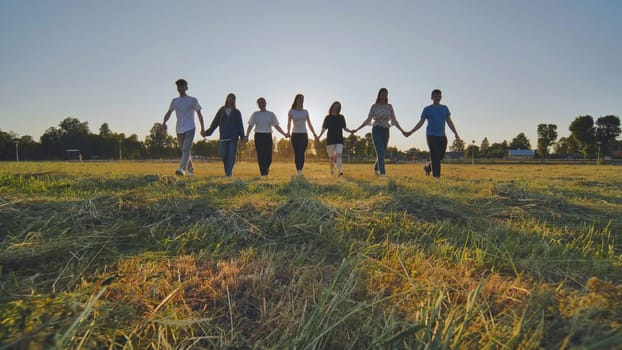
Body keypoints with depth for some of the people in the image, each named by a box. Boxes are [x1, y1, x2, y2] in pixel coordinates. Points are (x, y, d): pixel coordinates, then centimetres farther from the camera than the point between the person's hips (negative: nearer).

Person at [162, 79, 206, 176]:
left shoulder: (193, 100, 3)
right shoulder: (174, 101, 12)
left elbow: (199, 114, 7)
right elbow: (169, 113, 4)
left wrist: (202, 128, 5)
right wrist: (164, 122, -15)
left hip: (190, 129, -4)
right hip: (179, 130, 5)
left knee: (186, 149, -19)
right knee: (184, 151, 11)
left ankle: (182, 169, -27)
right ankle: (191, 170, 23)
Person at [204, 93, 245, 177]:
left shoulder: (236, 112, 10)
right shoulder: (221, 111, 13)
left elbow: (240, 125, 5)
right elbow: (215, 123, 10)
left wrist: (242, 137, -5)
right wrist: (207, 132, 2)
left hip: (233, 137, -1)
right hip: (223, 137, 1)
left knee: (232, 155, -8)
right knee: (223, 155, -4)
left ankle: (229, 173, -7)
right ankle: (227, 171, 15)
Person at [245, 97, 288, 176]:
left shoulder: (271, 114, 10)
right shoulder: (255, 114, 8)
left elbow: (276, 126, 10)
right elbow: (250, 126, 4)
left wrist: (284, 134, -1)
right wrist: (246, 136, -11)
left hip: (268, 136, 1)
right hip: (258, 136, 0)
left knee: (268, 156, -6)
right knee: (261, 156, -5)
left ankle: (266, 167, 24)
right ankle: (263, 173, 1)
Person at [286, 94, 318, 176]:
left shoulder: (305, 112, 11)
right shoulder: (291, 111, 2)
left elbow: (309, 124, 14)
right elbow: (289, 124, -6)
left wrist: (314, 134, 6)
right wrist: (288, 132, -25)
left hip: (304, 135, 3)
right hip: (295, 135, -2)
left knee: (302, 154, 0)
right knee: (297, 153, -9)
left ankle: (301, 170, 8)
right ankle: (298, 171, -10)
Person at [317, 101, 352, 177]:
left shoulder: (341, 117, 12)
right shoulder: (328, 117, 8)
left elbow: (344, 128, 12)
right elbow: (324, 128, 3)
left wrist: (351, 131, -6)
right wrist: (319, 135, -13)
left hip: (339, 139, 1)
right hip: (330, 139, 0)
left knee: (339, 154, -16)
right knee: (331, 156, 4)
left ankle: (339, 171, -23)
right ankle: (331, 170, 27)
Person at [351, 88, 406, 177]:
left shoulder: (389, 107, 9)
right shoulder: (374, 106, 3)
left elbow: (394, 121, 9)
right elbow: (368, 120, 6)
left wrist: (402, 131, 0)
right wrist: (357, 129, 2)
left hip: (386, 131, 4)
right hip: (376, 130, -3)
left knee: (383, 153, 9)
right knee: (380, 152, -18)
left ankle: (375, 169, 32)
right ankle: (383, 173, -21)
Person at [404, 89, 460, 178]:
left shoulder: (445, 108, 13)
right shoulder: (427, 109, 2)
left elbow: (449, 122, 10)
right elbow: (421, 122, 1)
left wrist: (456, 134, 1)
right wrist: (410, 132, -9)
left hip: (442, 136, 5)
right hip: (431, 136, -4)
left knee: (441, 156, 6)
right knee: (435, 156, -9)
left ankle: (428, 167, 29)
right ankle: (436, 176, -6)